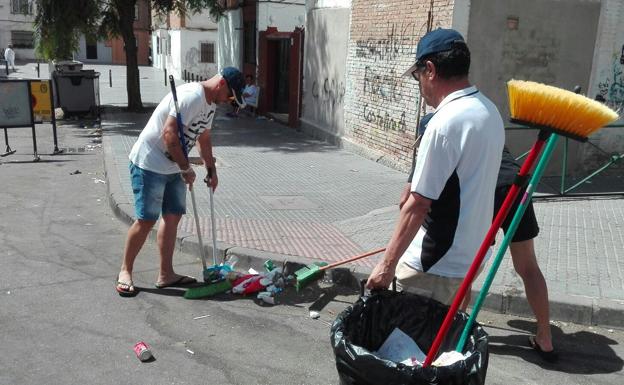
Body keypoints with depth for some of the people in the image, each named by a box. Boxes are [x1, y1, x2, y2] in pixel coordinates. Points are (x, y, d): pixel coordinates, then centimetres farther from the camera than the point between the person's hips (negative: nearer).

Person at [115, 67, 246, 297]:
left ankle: (166, 274, 16)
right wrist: (186, 168, -21)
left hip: (173, 168, 10)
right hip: (149, 164, -10)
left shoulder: (210, 104, 11)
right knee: (146, 220, -5)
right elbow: (169, 134, -28)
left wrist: (211, 170, 24)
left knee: (173, 216, 8)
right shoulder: (191, 96, -22)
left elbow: (203, 138, 23)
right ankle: (125, 271, 12)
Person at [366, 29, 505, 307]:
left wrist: (387, 264, -16)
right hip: (471, 254, 9)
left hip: (436, 265, -9)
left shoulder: (446, 123, -23)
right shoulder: (490, 111, 6)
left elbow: (418, 204, -23)